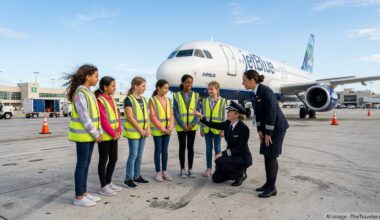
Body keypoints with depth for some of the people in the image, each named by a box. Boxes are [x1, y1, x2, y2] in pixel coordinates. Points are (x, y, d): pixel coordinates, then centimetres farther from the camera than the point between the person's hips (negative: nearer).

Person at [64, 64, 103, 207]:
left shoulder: (89, 93, 13)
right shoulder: (80, 93, -15)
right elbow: (84, 117, -19)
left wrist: (100, 132, 7)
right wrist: (95, 134, -14)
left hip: (90, 135, 9)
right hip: (83, 135, -8)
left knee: (86, 164, 14)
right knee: (81, 165, 0)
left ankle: (84, 193, 24)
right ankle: (78, 197, 11)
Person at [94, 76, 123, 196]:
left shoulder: (112, 100, 13)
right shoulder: (99, 100, -13)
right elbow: (103, 120, -18)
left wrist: (118, 131, 0)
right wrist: (113, 133, -15)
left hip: (114, 135, 8)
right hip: (104, 135, -8)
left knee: (114, 159, 13)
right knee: (104, 160, 1)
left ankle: (108, 182, 28)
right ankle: (103, 187, 11)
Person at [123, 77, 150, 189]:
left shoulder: (143, 99, 12)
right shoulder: (129, 99, -10)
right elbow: (130, 117, -16)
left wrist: (148, 129, 1)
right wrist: (140, 130, -15)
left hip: (143, 132, 7)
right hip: (133, 132, -7)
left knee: (139, 155, 13)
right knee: (133, 155, -4)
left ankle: (137, 176, 24)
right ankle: (128, 179, 4)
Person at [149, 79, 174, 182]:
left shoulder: (168, 100, 8)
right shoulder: (152, 100, -7)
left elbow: (171, 115, 7)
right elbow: (153, 117, -12)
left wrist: (171, 127, -8)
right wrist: (162, 129, -15)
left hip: (167, 130, 4)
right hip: (157, 130, -4)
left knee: (165, 151, 11)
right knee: (158, 150, 4)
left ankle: (165, 171, 20)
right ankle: (158, 172, 14)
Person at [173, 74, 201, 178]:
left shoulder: (195, 95, 4)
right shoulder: (177, 96, -1)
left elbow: (198, 111, 1)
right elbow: (176, 112, -5)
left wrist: (192, 124, -11)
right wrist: (183, 125, -13)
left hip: (192, 126, 2)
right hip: (181, 126, -1)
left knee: (190, 147, 8)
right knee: (182, 147, 6)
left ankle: (190, 169, 18)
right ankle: (182, 169, 15)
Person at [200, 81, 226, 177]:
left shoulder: (222, 101, -3)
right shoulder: (205, 101, 4)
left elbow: (224, 116, -2)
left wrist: (223, 130, -6)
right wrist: (201, 129, 3)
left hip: (217, 129, -2)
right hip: (207, 129, 2)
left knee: (217, 148, 8)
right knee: (208, 148, 9)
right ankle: (209, 168, 19)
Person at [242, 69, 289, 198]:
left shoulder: (266, 91, -24)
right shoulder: (254, 93, 3)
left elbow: (272, 113, -24)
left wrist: (268, 133, -20)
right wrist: (260, 130, 3)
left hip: (277, 126, -8)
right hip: (266, 126, 8)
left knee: (271, 156, -6)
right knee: (266, 155, 9)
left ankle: (272, 188, 4)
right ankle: (268, 184, 19)